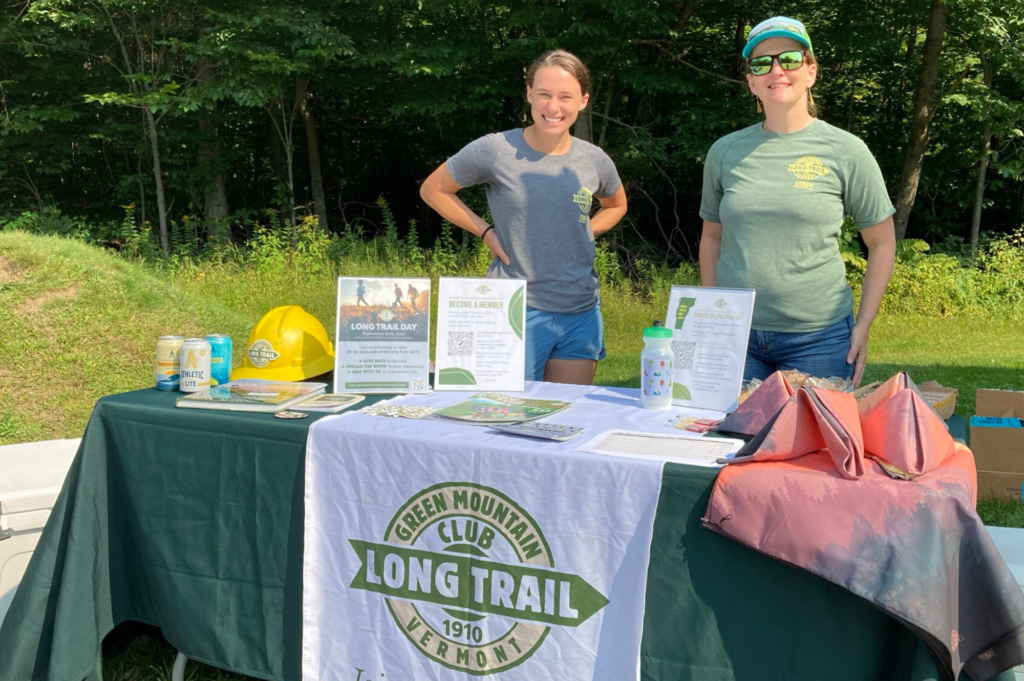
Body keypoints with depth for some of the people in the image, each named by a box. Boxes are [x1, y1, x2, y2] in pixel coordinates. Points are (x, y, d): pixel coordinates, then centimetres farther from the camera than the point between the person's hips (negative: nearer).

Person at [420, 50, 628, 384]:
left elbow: (616, 205, 24)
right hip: (516, 311, -4)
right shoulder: (495, 150, -8)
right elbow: (433, 189, 4)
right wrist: (486, 232, -4)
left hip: (582, 315, 4)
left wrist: (585, 232, 6)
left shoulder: (594, 161, 2)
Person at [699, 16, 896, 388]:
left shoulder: (846, 151, -2)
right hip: (736, 333, 2)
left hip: (817, 337, -2)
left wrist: (863, 326, -2)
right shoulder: (725, 152, 5)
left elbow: (881, 243, 5)